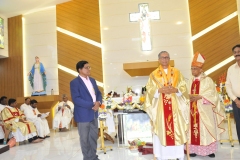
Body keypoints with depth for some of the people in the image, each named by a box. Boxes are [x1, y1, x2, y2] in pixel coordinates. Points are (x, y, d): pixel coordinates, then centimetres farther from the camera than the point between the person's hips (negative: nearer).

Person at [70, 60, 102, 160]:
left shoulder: (92, 80, 11)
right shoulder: (74, 82, -11)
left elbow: (98, 93, 14)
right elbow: (76, 99, -19)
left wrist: (98, 102, -8)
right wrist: (92, 105, -20)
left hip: (94, 113, 7)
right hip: (83, 114, -7)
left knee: (94, 136, 14)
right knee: (85, 138, 6)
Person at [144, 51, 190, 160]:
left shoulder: (176, 72, 10)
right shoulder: (154, 74, 6)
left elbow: (183, 87, 4)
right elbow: (149, 90, -2)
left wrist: (175, 90, -16)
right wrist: (159, 90, -19)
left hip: (175, 106, 1)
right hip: (160, 107, -1)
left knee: (178, 130, 3)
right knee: (161, 131, 0)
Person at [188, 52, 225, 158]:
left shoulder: (207, 80, -4)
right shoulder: (190, 81, 11)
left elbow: (212, 94, -12)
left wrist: (199, 97, -21)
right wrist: (188, 96, -12)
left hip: (204, 110, -4)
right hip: (192, 110, 4)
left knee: (206, 130, 1)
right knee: (193, 129, 5)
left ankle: (210, 150, 13)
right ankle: (194, 149, 13)